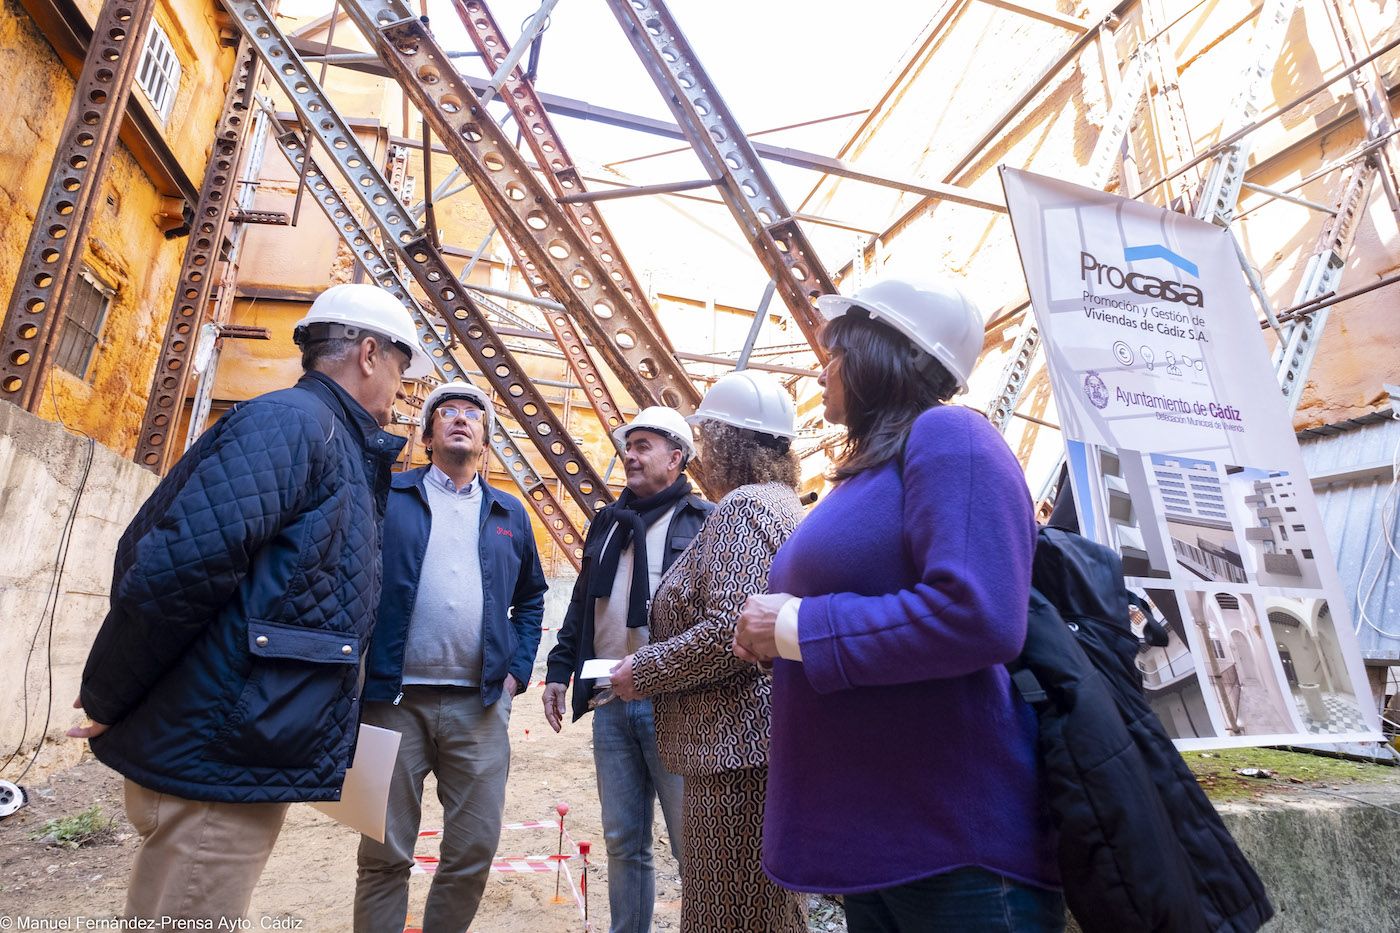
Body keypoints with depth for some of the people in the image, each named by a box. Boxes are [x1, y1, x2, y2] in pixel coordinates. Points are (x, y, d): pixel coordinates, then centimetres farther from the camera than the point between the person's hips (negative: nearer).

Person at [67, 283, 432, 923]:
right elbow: (176, 568, -25)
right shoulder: (292, 420, -16)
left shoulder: (344, 448, 12)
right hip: (219, 758, -9)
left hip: (244, 757, 9)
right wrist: (106, 701, -11)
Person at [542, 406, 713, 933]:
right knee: (622, 842, 14)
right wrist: (559, 670, 16)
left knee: (692, 845, 2)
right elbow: (581, 604, 22)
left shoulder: (705, 521, -1)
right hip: (610, 705, 6)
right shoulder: (607, 523, 18)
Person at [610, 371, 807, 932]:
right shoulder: (784, 504, 17)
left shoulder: (743, 507, -14)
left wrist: (644, 671, -10)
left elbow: (729, 632, -25)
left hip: (739, 747, -11)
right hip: (762, 742, 11)